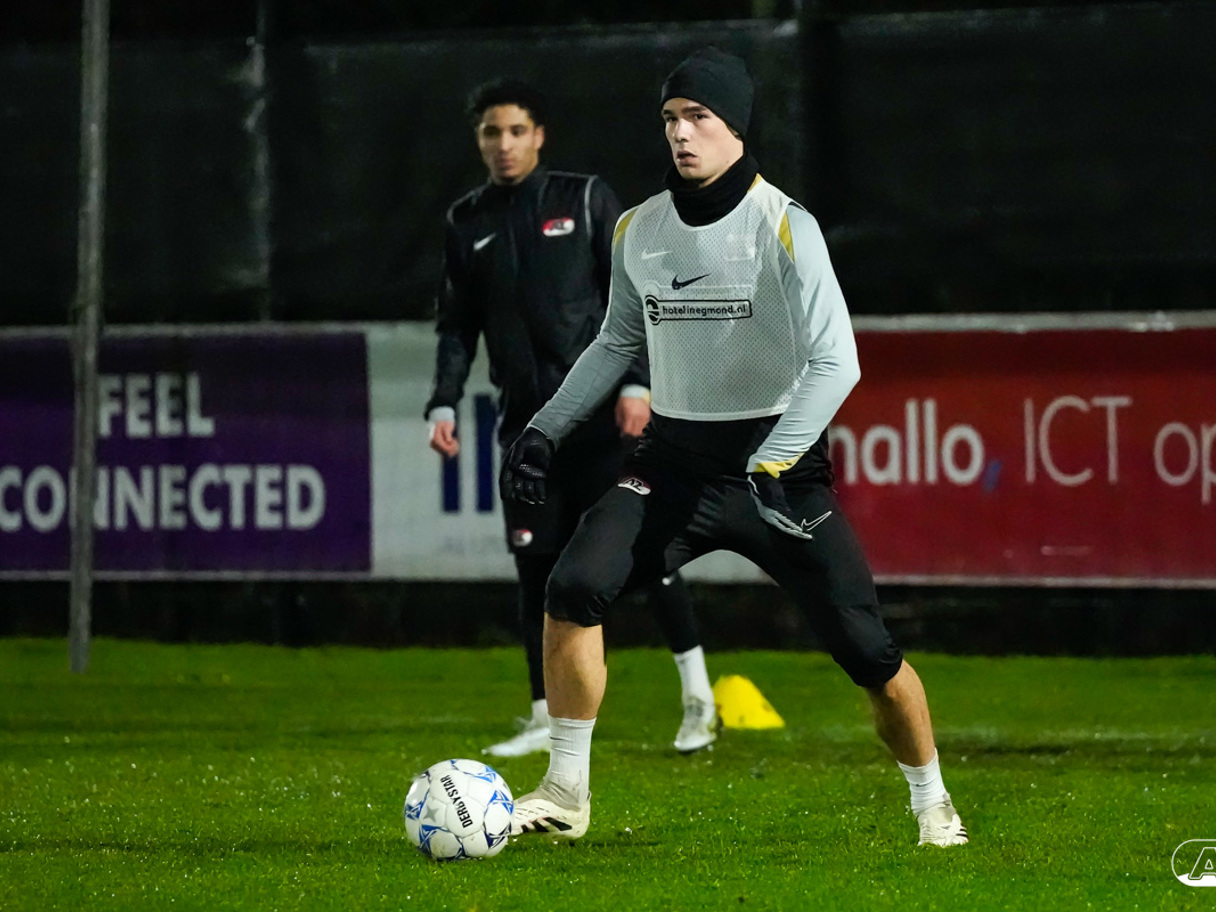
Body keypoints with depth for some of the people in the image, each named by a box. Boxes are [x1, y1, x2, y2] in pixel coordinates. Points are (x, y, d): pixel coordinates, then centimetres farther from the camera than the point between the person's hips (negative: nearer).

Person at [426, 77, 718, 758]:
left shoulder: (585, 199, 2)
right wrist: (445, 403, 2)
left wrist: (636, 382, -12)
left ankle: (698, 695, 1)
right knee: (537, 565, 1)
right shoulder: (468, 223, 12)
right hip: (526, 416, 4)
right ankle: (549, 716, 8)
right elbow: (457, 325, 15)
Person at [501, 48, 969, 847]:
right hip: (674, 460, 4)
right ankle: (566, 795, -8)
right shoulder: (639, 231, 3)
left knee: (866, 649, -5)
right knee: (574, 588, -19)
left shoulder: (783, 227, -13)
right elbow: (619, 344, 21)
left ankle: (933, 803, 20)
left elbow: (836, 362, -19)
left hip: (778, 459, -4)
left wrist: (771, 466, -28)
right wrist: (548, 429, 13)